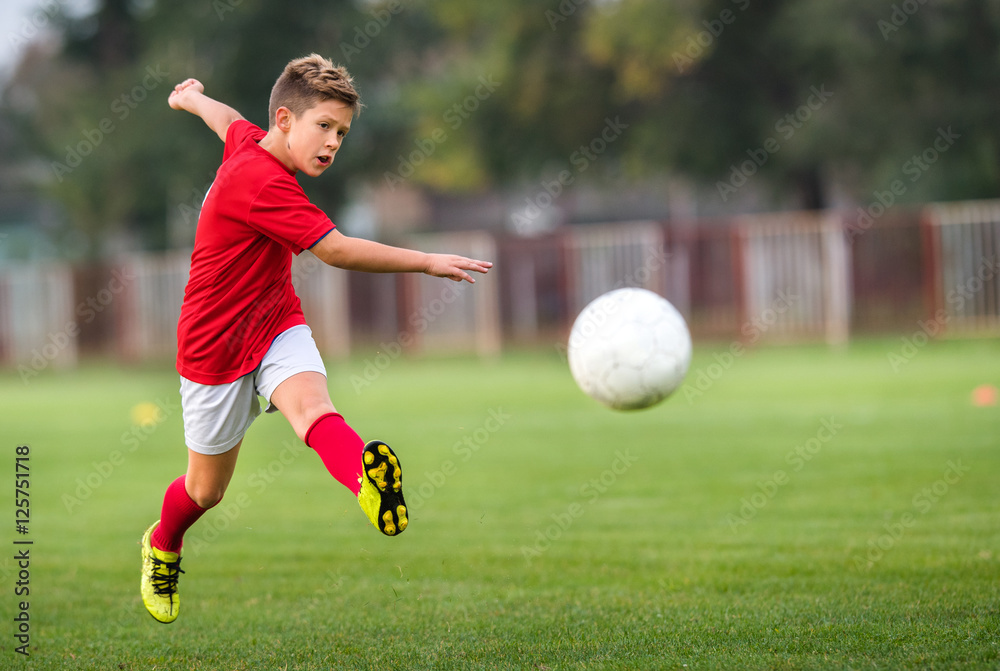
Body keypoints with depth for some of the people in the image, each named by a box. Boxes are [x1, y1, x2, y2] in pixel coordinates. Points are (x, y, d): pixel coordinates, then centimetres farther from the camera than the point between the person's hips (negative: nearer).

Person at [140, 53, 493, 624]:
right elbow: (337, 251, -31)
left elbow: (228, 119, 26)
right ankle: (162, 547, 46)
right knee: (206, 490, 11)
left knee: (312, 405, -31)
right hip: (216, 345, -6)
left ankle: (367, 482, -65)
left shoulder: (250, 141, 0)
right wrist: (429, 262, -29)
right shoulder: (258, 181, -28)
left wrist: (194, 98, 49)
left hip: (276, 325, 6)